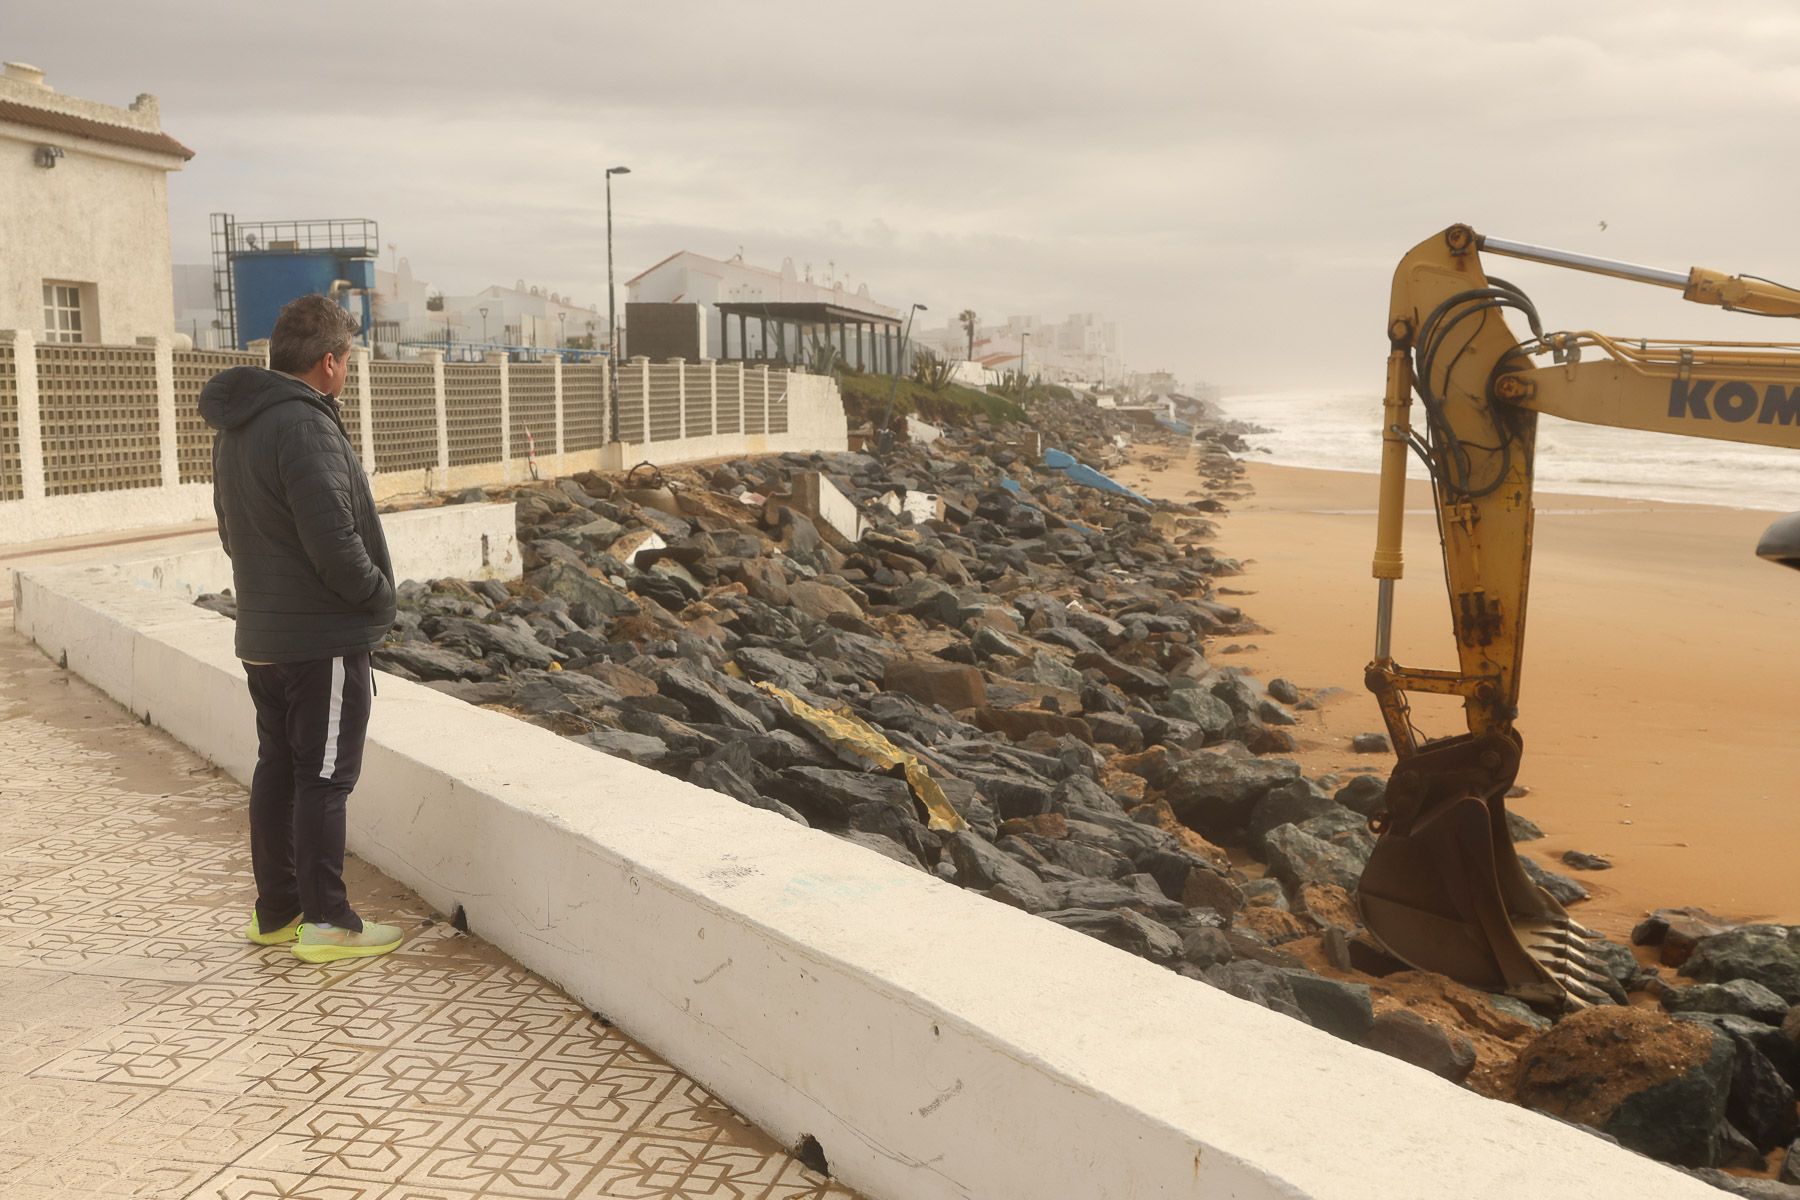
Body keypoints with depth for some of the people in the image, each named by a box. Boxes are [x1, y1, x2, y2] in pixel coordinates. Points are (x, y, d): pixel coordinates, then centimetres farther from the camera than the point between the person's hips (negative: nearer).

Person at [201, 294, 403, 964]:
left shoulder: (235, 427, 10)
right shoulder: (304, 427, -21)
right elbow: (335, 543, -24)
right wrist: (379, 594, -9)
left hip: (262, 636, 9)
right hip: (324, 639, -9)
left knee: (277, 770, 16)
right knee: (324, 779, -1)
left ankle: (276, 912, 26)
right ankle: (327, 924, 6)